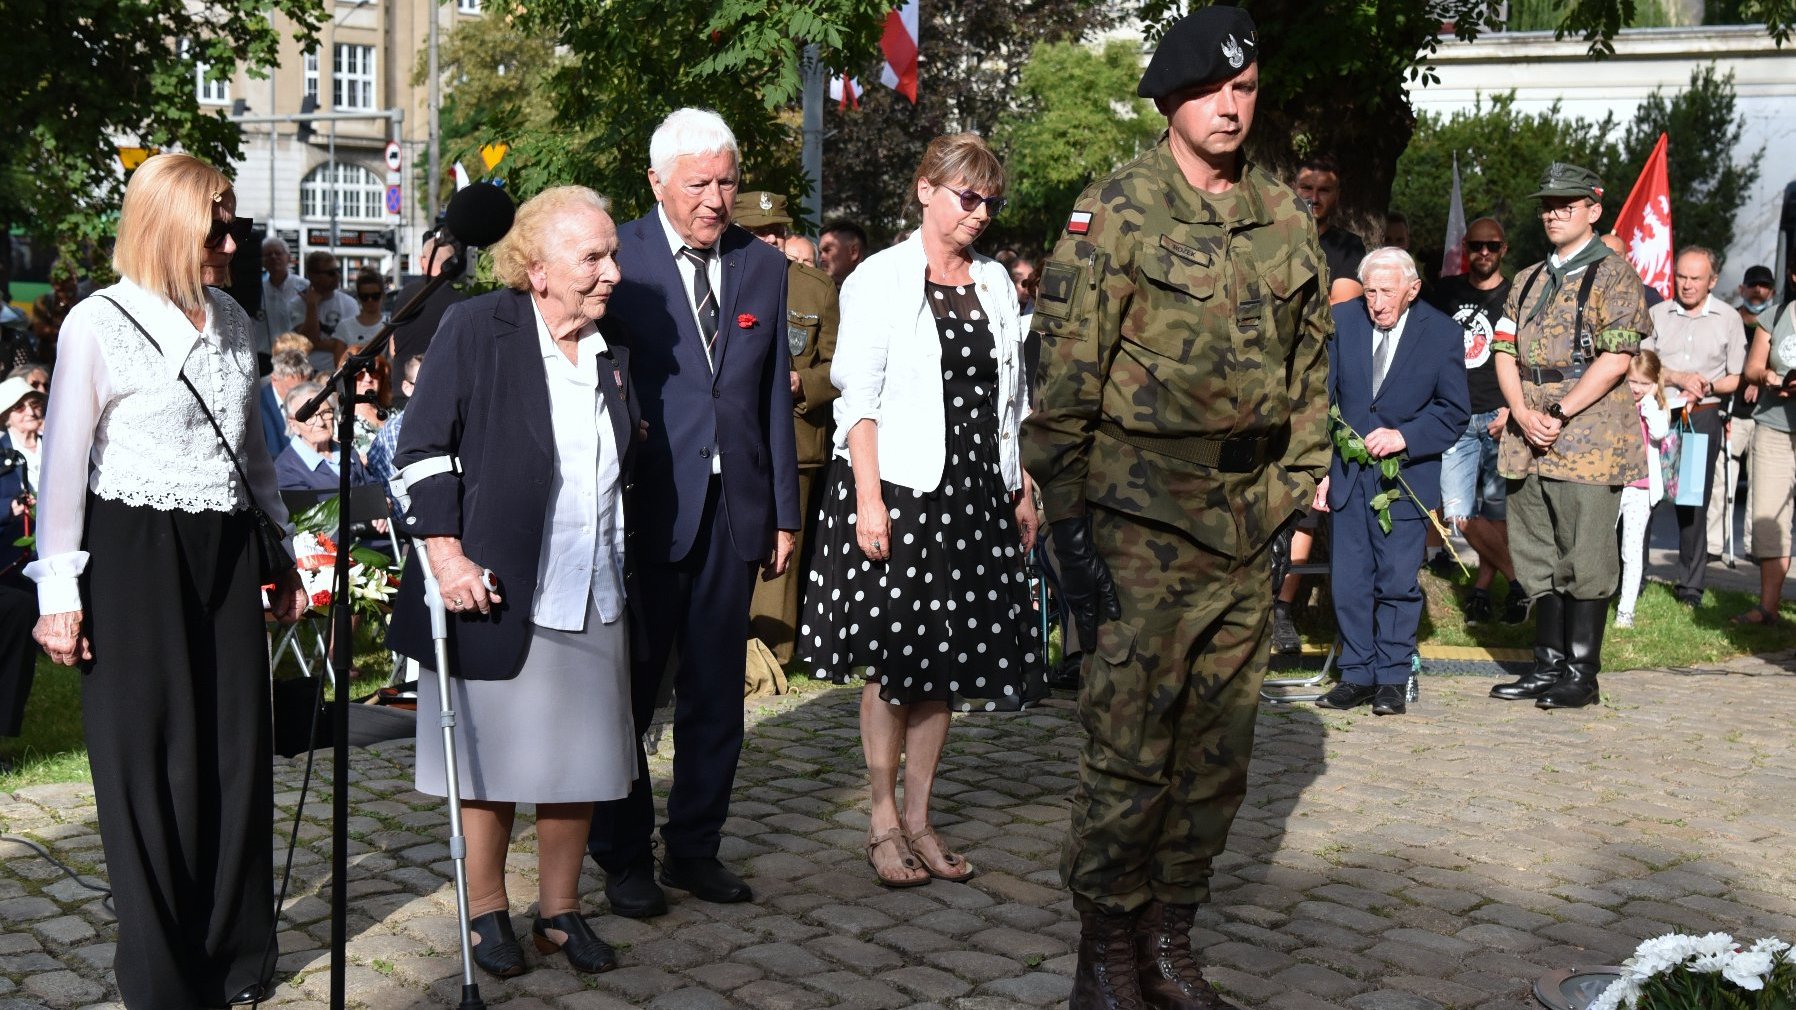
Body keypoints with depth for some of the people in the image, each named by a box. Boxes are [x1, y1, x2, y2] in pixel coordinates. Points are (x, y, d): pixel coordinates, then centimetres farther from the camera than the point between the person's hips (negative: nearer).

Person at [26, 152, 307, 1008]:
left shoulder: (231, 321, 8)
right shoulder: (99, 324, -9)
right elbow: (64, 463, -7)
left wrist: (281, 555, 17)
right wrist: (59, 592, -9)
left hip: (225, 552, 5)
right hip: (134, 552, -5)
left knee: (237, 748, 7)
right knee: (152, 761, 3)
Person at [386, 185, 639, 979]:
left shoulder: (611, 350, 9)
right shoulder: (475, 329, -8)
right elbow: (423, 446, -9)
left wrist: (625, 570, 17)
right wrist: (445, 553, -16)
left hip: (591, 600, 5)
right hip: (494, 589, -5)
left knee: (579, 762, 9)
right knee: (491, 761, 7)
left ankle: (560, 910, 25)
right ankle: (488, 912, 24)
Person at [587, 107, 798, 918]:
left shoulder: (763, 268, 9)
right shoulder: (618, 260, -4)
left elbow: (774, 396, 11)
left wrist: (783, 511, 9)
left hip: (734, 507, 4)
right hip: (644, 507, -4)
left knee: (716, 690, 11)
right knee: (629, 686, 6)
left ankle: (695, 846, 24)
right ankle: (622, 855, 19)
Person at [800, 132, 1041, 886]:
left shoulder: (995, 284, 13)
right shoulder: (881, 278, -3)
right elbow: (858, 397, -8)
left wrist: (1022, 489, 12)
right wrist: (868, 498, -16)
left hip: (974, 494, 5)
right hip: (899, 490, -5)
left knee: (947, 658, 8)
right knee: (891, 660, 0)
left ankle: (918, 819, 18)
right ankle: (883, 822, 13)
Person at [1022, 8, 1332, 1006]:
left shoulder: (1288, 219, 10)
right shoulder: (1117, 210, -6)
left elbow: (1310, 370, 16)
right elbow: (1067, 376, -8)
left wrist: (1302, 495, 12)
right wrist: (1067, 518, -11)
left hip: (1247, 530, 6)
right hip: (1142, 522, -5)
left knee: (1219, 752, 11)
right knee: (1128, 750, -1)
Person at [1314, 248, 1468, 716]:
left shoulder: (1442, 334, -3)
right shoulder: (1342, 320, 1)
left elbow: (1454, 411, 0)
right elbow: (1321, 398, 6)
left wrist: (1404, 437, -15)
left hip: (1406, 474, -2)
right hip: (1346, 471, 2)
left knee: (1397, 581, -1)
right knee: (1348, 582, 3)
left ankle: (1392, 679, 10)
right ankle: (1357, 676, 14)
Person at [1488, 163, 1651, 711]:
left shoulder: (1615, 275, -2)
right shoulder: (1528, 281, 18)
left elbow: (1616, 358, -12)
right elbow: (1505, 352, 12)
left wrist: (1558, 414, -16)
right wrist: (1523, 413, -6)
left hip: (1589, 438, -7)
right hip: (1528, 438, 7)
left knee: (1584, 560, -3)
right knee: (1539, 557, 10)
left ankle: (1582, 675, 4)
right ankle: (1548, 665, 19)